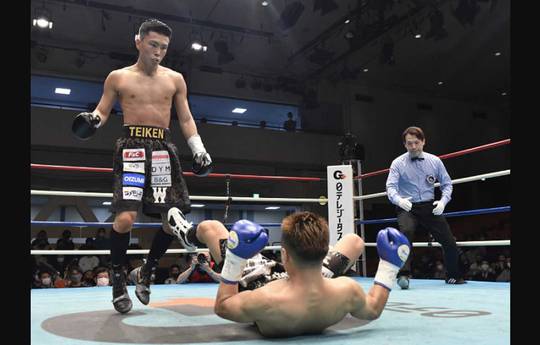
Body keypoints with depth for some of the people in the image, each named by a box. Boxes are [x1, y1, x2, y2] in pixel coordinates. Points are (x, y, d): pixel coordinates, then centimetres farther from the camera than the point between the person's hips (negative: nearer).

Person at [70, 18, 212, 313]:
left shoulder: (175, 79, 13)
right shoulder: (118, 77, 8)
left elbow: (186, 119, 14)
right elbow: (102, 111, 9)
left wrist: (198, 149, 2)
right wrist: (92, 120, -15)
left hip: (163, 149, 3)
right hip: (132, 147, -3)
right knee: (125, 217, -19)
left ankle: (146, 271, 20)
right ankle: (117, 277, 4)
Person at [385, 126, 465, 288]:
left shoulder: (435, 161, 4)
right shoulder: (398, 163, -4)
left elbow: (447, 184, 10)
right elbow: (391, 186, -14)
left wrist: (443, 201, -9)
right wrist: (399, 200, -35)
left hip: (430, 207, 3)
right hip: (407, 208, -3)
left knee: (449, 241, 4)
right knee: (406, 232, -34)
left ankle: (454, 276, 31)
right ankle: (404, 275, -31)